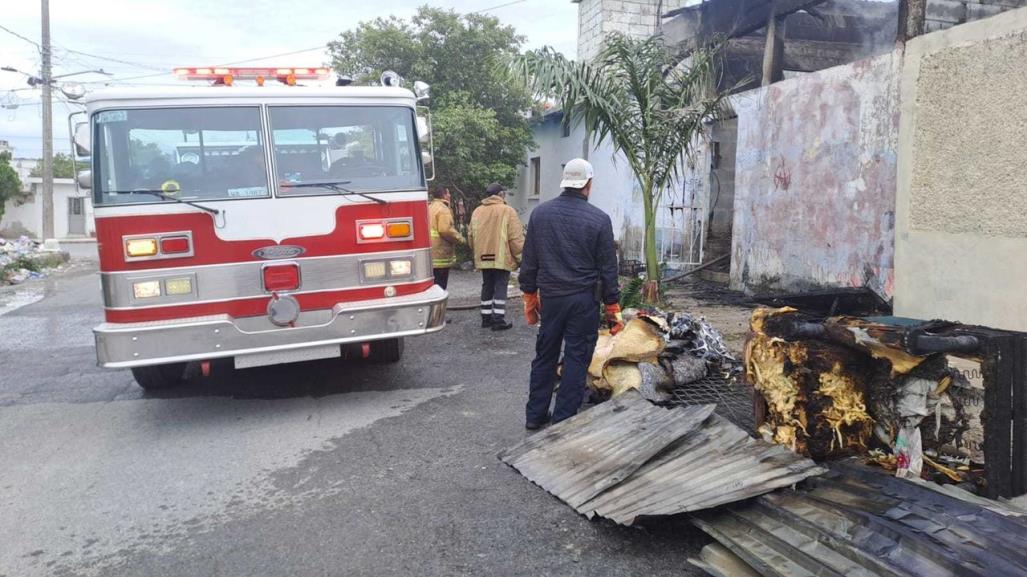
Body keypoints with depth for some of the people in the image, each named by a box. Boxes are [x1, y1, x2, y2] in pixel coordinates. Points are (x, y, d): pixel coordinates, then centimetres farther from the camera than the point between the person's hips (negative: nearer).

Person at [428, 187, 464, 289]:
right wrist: (459, 238, -9)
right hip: (440, 255, -9)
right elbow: (445, 230, -23)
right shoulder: (443, 209, -13)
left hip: (430, 255, 9)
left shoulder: (430, 207, 17)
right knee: (440, 286, -5)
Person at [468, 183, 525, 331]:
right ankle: (499, 319, -3)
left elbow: (471, 236, 13)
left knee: (487, 286, 15)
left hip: (483, 258, 5)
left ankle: (486, 317, 19)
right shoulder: (508, 211, -9)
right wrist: (519, 257, -2)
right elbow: (516, 238, -11)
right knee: (500, 287, -1)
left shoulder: (477, 212, 8)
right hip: (502, 257, -5)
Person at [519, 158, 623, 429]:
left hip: (549, 297, 4)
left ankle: (535, 415, 23)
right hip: (584, 300, -3)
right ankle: (563, 421, 9)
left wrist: (530, 295, 16)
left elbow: (529, 261, 6)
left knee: (545, 356, 15)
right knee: (576, 359, 5)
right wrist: (613, 308, 3)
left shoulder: (540, 213, 2)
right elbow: (608, 268, -4)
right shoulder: (599, 219, -8)